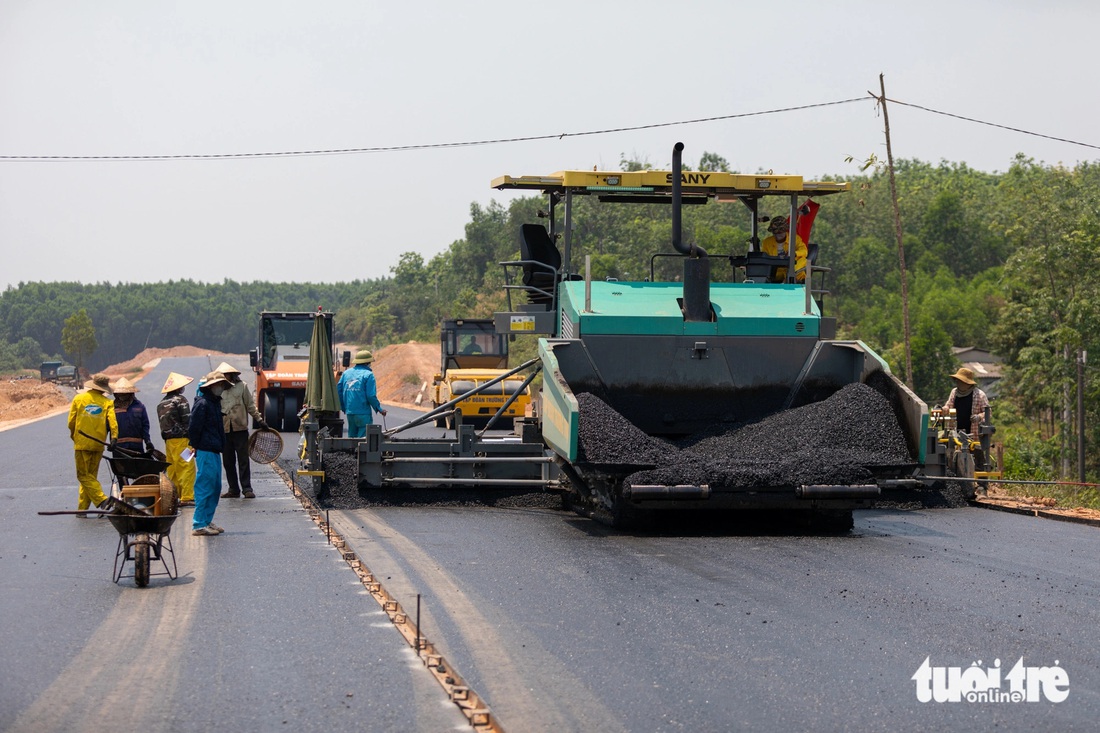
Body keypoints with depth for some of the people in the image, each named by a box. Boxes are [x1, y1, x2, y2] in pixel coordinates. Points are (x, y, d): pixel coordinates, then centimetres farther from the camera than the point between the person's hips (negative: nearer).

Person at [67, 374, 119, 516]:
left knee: (84, 475, -1)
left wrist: (73, 435, 19)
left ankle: (102, 500, -20)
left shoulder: (79, 399, 1)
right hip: (98, 444, 2)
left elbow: (71, 422, 3)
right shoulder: (107, 403, 1)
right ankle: (82, 508, 12)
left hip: (82, 443, -2)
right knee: (91, 475, 13)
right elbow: (113, 422, -12)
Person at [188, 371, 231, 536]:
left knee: (215, 487, 14)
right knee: (204, 487, -8)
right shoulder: (202, 403, -14)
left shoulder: (215, 403, 17)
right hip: (205, 452, -10)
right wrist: (196, 447, -13)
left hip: (214, 451, 10)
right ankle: (199, 525, -4)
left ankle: (207, 521, 22)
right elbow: (194, 428, -17)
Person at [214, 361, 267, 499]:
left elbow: (250, 405, 7)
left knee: (243, 460, -3)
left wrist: (259, 420, 4)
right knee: (228, 462, 7)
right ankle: (233, 489, 15)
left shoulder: (241, 386, 3)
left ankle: (247, 488, -1)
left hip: (240, 429, -2)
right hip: (224, 431, 2)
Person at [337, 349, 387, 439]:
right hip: (363, 414, -6)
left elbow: (339, 391, 9)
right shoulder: (368, 375, -6)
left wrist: (344, 408, 20)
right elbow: (371, 396, -13)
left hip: (349, 412, 6)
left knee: (352, 437, 15)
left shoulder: (346, 373, 11)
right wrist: (379, 409, 0)